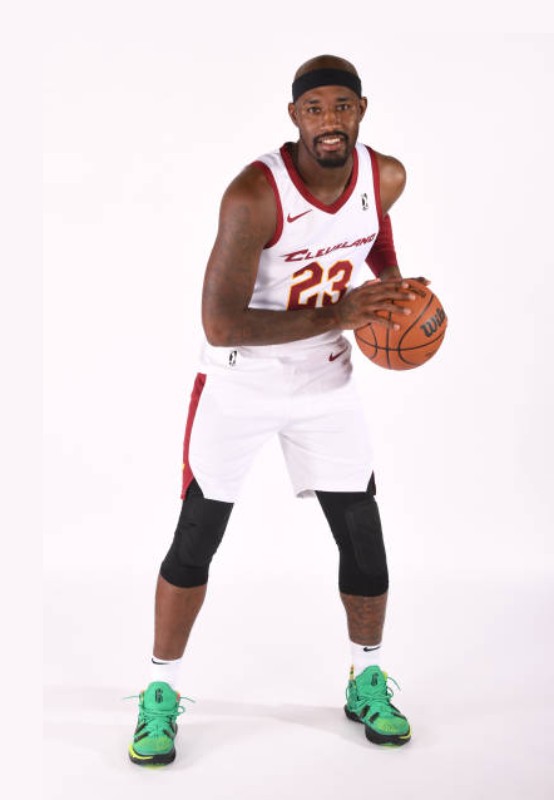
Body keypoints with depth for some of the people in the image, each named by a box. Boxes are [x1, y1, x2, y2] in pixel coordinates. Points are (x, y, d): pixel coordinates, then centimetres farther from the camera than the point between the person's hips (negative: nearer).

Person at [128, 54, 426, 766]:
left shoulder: (386, 177, -9)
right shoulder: (254, 194, -27)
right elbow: (219, 325, -30)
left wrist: (395, 292, 0)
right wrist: (333, 315, -33)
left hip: (325, 380, 4)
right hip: (238, 382, -4)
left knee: (363, 539, 4)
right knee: (195, 540, 1)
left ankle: (367, 682, 27)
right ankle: (161, 693, 20)